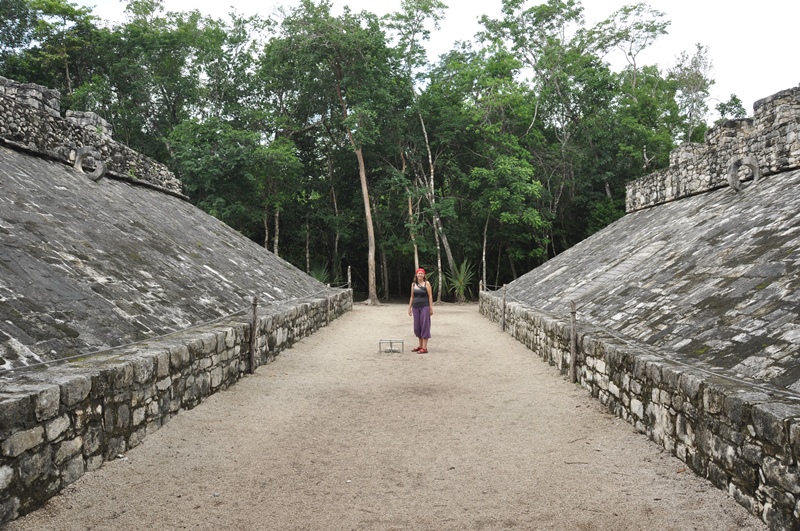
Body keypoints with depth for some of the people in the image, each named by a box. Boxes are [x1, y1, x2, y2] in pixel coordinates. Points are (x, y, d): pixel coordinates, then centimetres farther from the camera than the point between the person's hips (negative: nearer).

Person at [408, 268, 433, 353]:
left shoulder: (427, 283, -1)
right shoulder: (413, 284, 11)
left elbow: (430, 296, -4)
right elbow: (412, 297, 15)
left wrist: (431, 308, -9)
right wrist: (410, 307, 12)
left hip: (424, 307, -5)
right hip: (415, 307, 5)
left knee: (424, 326, -5)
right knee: (417, 327, 8)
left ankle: (424, 348, -3)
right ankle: (420, 346, 21)